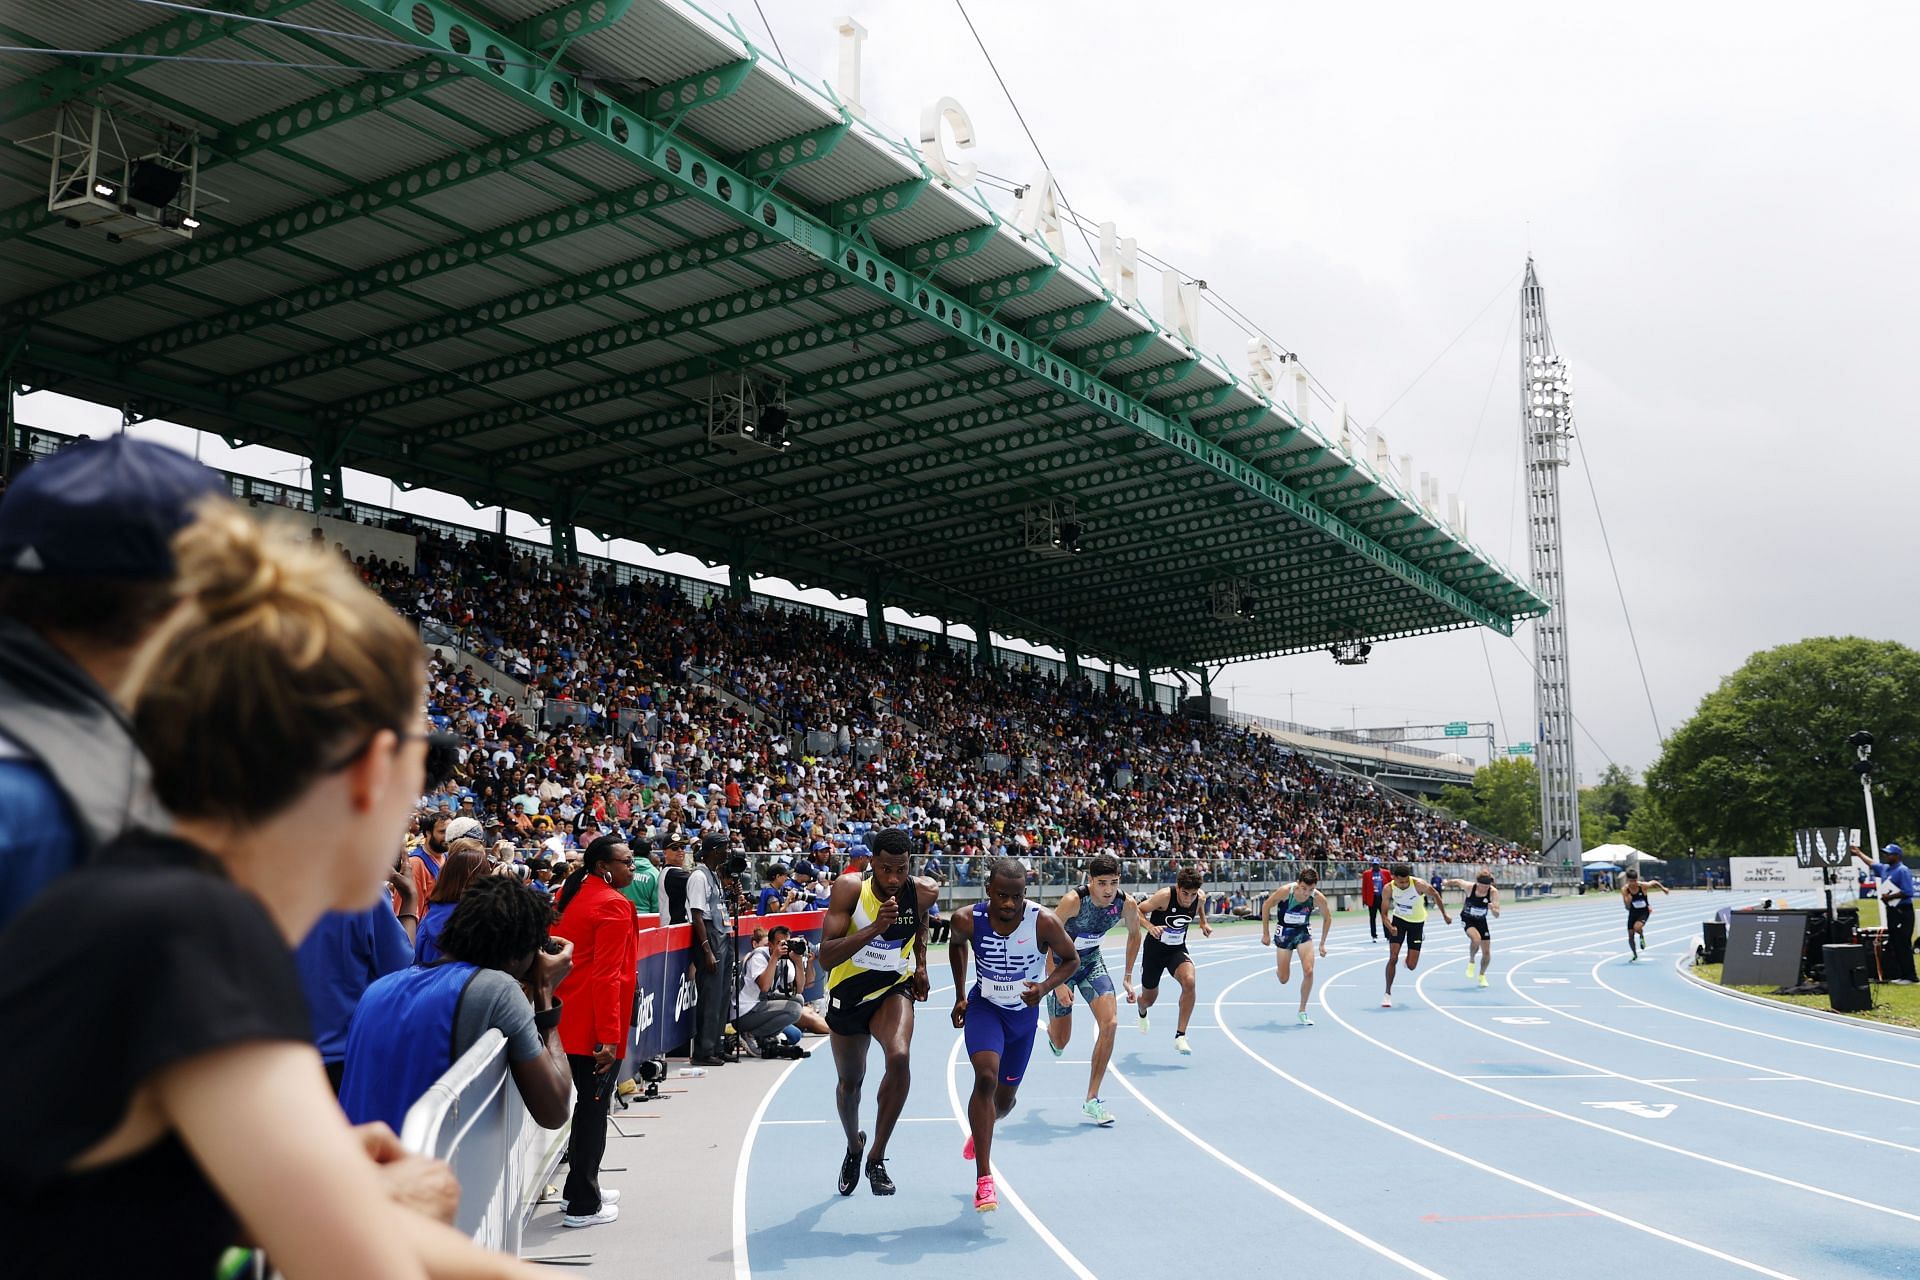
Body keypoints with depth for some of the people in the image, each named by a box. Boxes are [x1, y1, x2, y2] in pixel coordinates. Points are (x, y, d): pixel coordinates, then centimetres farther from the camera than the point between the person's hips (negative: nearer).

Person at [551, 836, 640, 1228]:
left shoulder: (568, 896, 9)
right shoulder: (613, 905, -16)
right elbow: (607, 975, -21)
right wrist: (609, 1036, -21)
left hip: (567, 1017, 9)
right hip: (596, 1023, -9)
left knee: (587, 1103, 21)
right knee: (594, 1109, 1)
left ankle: (580, 1186, 32)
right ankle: (583, 1206, 8)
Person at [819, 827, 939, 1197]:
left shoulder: (923, 893, -15)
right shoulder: (849, 889, -24)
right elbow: (826, 956, -31)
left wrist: (921, 965, 8)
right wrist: (875, 926, -40)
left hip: (894, 990, 0)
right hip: (848, 993, 0)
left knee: (899, 1057, -28)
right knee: (849, 1081, 16)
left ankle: (877, 1157, -12)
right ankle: (854, 1147, 49)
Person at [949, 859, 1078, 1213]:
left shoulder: (1045, 923, -26)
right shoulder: (968, 920, -22)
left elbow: (1071, 960, -8)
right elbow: (956, 945, 3)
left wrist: (1045, 987, -26)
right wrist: (961, 996, 5)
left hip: (1024, 1012, 2)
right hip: (984, 1007, -1)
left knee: (1006, 1096, 15)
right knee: (986, 1077, -26)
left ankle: (980, 1131, 53)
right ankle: (983, 1179, -19)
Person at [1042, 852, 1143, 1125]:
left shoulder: (1127, 905, -18)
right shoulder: (1073, 901, -32)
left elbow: (1134, 934, 4)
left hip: (1092, 961, 3)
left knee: (1110, 1023, -18)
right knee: (1060, 1042, 6)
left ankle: (1092, 1100, -7)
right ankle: (1051, 1031, 48)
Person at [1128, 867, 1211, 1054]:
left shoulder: (1200, 898, -13)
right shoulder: (1165, 896, -28)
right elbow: (1137, 911, -20)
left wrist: (1204, 923, -3)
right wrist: (1150, 926, -37)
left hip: (1178, 950, 2)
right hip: (1155, 949, -2)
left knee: (1189, 982, -30)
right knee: (1149, 999, 15)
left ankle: (1180, 1036, -20)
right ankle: (1142, 1012, 57)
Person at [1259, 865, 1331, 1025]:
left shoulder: (1319, 898, -21)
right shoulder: (1286, 891, -27)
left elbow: (1327, 918, 0)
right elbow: (1266, 906, -11)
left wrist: (1322, 944, 0)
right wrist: (1266, 934, -7)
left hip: (1304, 932, 1)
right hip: (1284, 932, -1)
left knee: (1308, 971, -16)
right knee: (1283, 980, 3)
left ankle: (1302, 1012, 0)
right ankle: (1278, 970, 43)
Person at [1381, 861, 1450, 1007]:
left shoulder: (1419, 885, -27)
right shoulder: (1388, 889, -22)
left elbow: (1435, 895, -6)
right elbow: (1384, 913, -15)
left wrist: (1444, 915, 2)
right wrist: (1390, 927, -35)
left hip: (1417, 922, 0)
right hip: (1399, 920, 0)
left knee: (1411, 966, -1)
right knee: (1393, 958, -14)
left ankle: (1409, 959, 39)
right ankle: (1388, 994, -1)